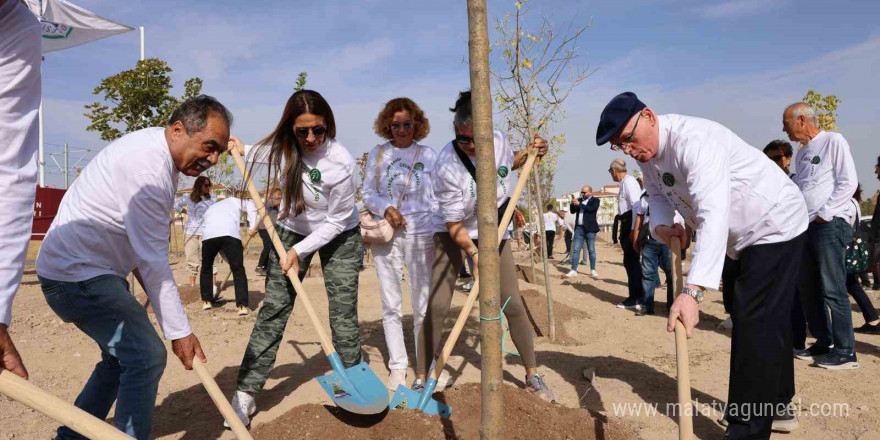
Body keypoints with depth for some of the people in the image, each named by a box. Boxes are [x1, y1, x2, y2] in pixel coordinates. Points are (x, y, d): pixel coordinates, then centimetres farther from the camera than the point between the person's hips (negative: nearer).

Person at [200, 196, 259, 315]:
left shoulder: (209, 210, 41)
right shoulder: (233, 201, 34)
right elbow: (251, 206, 10)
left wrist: (228, 259, 37)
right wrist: (252, 227, 10)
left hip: (209, 235, 3)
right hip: (231, 234, -3)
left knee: (206, 268, 25)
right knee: (238, 270, 5)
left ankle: (206, 301, 33)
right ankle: (242, 305, 0)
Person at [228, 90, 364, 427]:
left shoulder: (340, 162, -28)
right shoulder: (281, 145, -13)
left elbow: (337, 222, -20)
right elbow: (259, 156, 16)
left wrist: (300, 251, -21)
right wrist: (243, 151, 0)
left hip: (338, 236, -3)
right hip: (292, 231, 4)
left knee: (344, 313, -5)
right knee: (273, 310, -1)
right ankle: (246, 393, 5)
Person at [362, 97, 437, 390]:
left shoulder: (427, 154, 6)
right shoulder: (377, 154, 8)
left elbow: (436, 199, 3)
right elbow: (367, 193, 6)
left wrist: (439, 237, -6)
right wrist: (386, 208, -14)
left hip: (420, 235, -1)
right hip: (386, 235, 1)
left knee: (423, 305, 3)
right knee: (391, 305, 4)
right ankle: (398, 367, 15)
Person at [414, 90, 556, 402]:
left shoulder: (499, 141, -13)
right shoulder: (447, 165, -26)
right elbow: (453, 222, -21)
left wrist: (530, 153, -4)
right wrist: (474, 253, -32)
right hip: (453, 234, -3)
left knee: (513, 305, 2)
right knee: (437, 306, -10)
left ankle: (533, 377, 18)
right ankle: (421, 378, 7)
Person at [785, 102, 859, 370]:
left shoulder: (833, 141, -3)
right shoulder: (801, 153, 19)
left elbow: (848, 183, -10)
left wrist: (823, 215, -13)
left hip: (830, 225, -8)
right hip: (806, 226, 8)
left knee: (833, 289, -8)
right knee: (808, 289, 10)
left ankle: (846, 352, -2)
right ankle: (823, 342, 20)